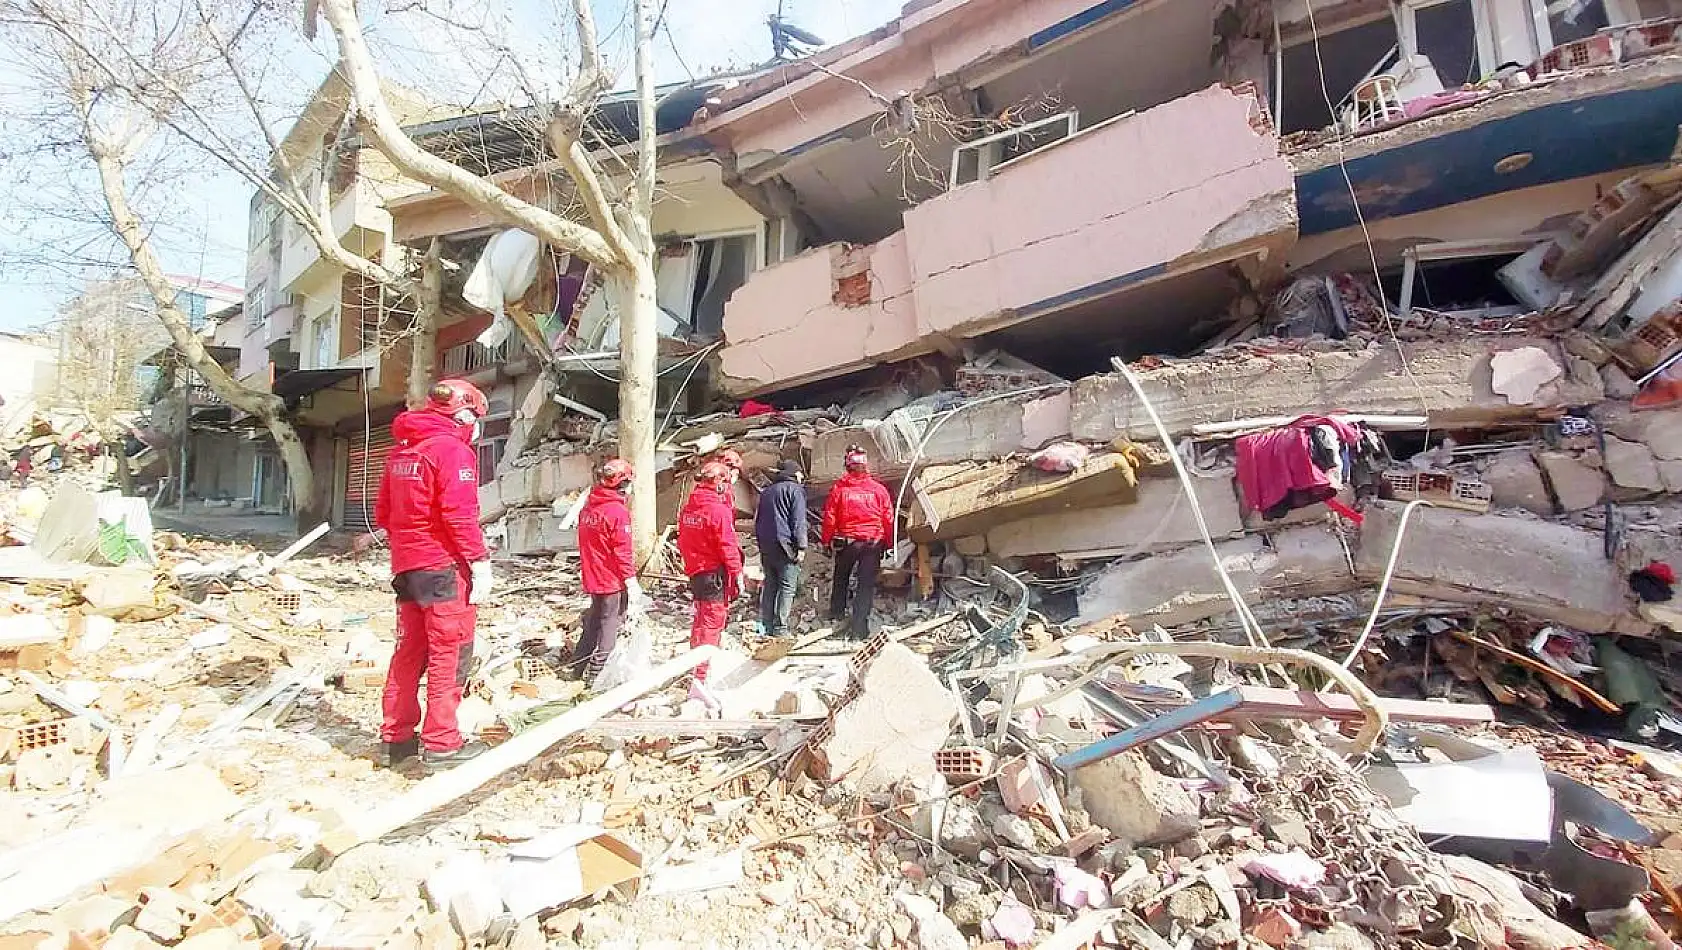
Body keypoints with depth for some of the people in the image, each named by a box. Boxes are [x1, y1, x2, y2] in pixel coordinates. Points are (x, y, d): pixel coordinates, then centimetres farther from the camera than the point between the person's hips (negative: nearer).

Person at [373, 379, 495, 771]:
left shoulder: (401, 451, 15)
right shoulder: (453, 449, -11)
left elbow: (383, 512, 18)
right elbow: (460, 513, -20)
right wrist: (480, 561, -17)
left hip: (406, 566, 8)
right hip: (445, 566, -8)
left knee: (410, 650, 15)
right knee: (450, 653, -2)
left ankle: (396, 737, 22)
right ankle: (441, 744, 1)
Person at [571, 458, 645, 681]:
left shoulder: (588, 507, 7)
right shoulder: (618, 511, -18)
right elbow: (622, 551, -19)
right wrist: (632, 581, -14)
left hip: (593, 577, 8)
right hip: (613, 579, -8)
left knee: (594, 619, 20)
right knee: (609, 623, 2)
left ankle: (579, 665, 27)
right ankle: (598, 671, 7)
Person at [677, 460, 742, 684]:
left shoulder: (688, 508, 7)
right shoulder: (719, 510, -18)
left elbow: (682, 541, 14)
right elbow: (728, 546, -18)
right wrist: (737, 573, -10)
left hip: (695, 572, 8)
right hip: (715, 573, -8)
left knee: (701, 620, 23)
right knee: (712, 622, -3)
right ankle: (700, 677, -4)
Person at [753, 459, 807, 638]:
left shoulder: (766, 491, 21)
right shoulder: (795, 489, -2)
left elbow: (757, 520, 23)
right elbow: (799, 521, -10)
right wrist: (801, 547, -10)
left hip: (765, 545, 7)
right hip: (785, 544, -7)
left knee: (770, 585, 12)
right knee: (787, 586, -4)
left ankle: (767, 626, 13)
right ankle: (780, 628, -8)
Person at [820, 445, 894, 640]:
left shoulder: (839, 488, -6)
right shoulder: (879, 489, -3)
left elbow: (829, 517, -4)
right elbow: (889, 519, 0)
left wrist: (827, 541, 7)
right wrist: (887, 542, 13)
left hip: (846, 541, 0)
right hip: (873, 542, 0)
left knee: (841, 578, 25)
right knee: (866, 584, 5)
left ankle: (836, 613, 32)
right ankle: (858, 629, 4)